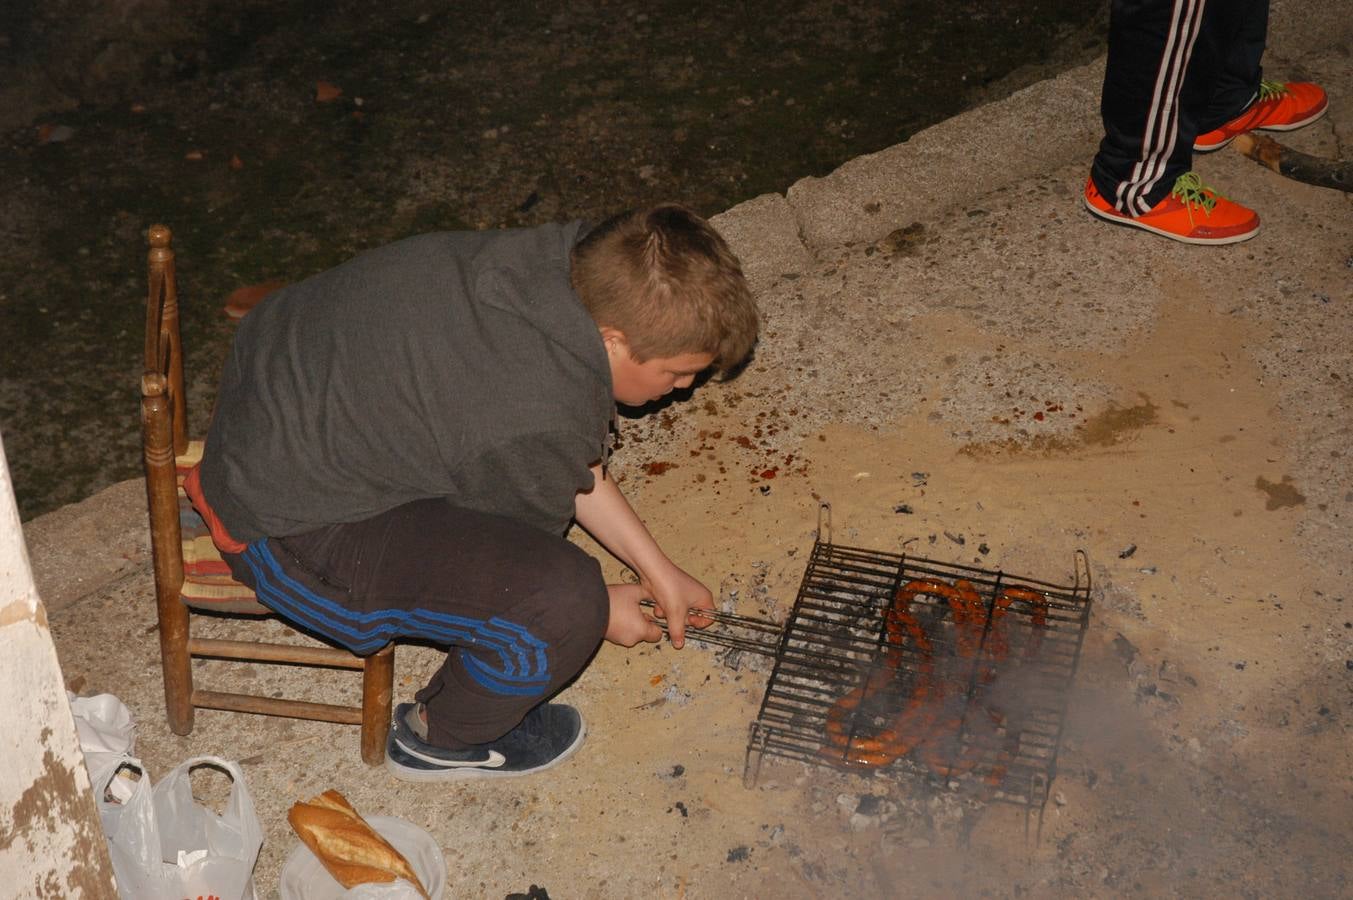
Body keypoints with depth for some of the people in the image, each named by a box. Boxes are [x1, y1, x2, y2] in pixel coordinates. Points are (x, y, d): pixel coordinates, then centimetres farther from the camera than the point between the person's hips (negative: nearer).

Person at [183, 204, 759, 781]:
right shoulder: (543, 423, -32)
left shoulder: (568, 258, -8)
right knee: (563, 602, -24)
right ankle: (442, 739, 7)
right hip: (283, 525, -9)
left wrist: (656, 567, 12)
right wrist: (597, 611, 9)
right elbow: (517, 560, -10)